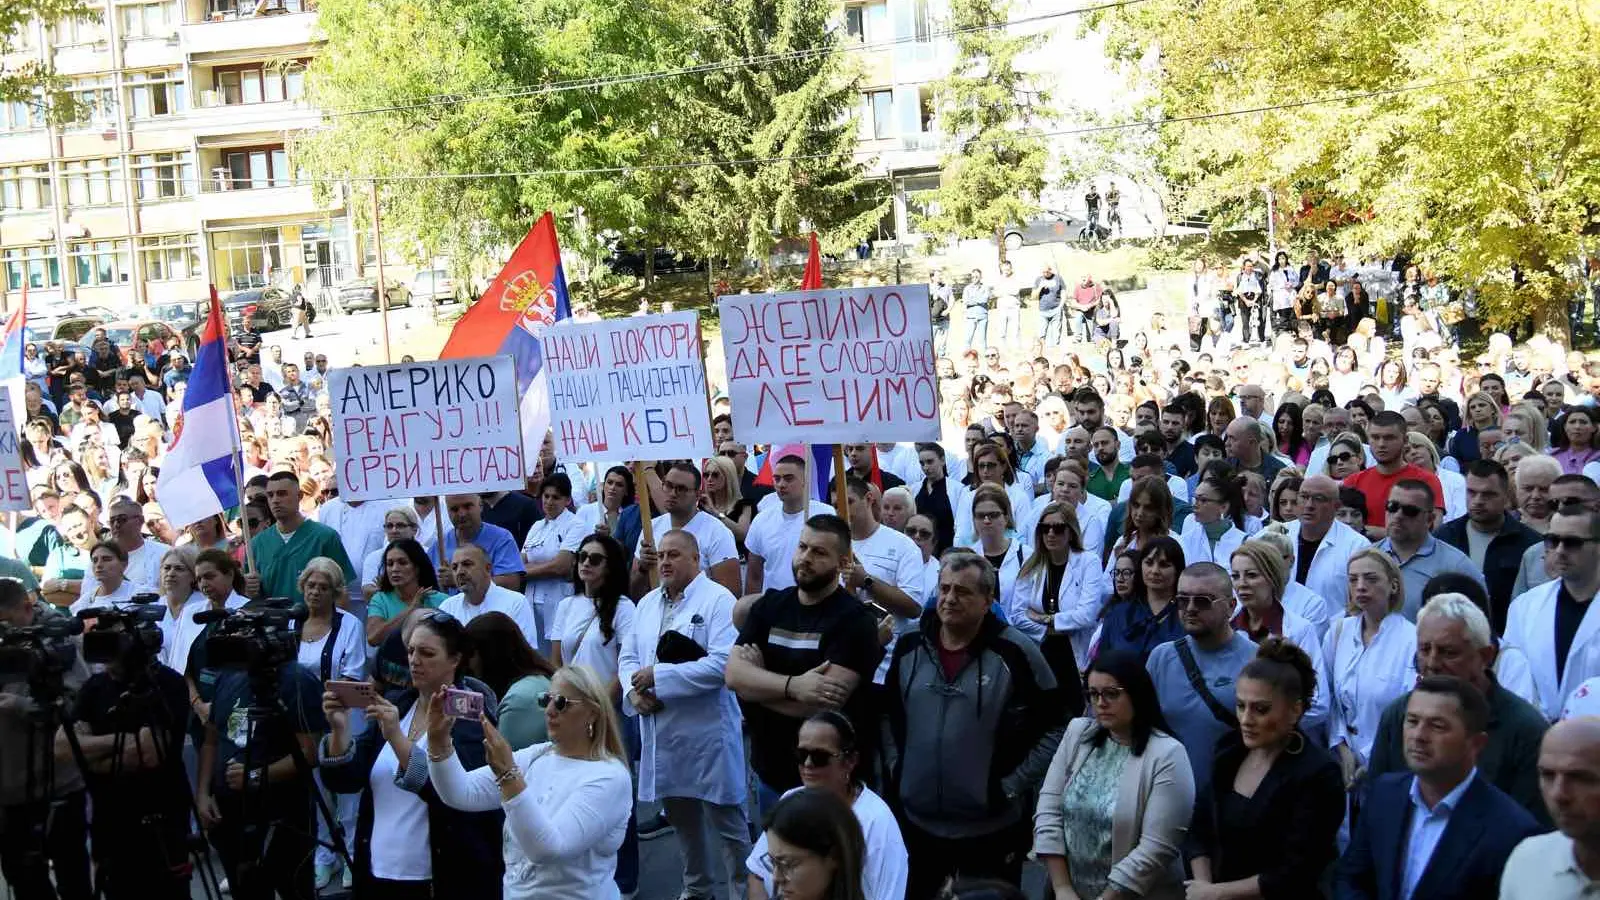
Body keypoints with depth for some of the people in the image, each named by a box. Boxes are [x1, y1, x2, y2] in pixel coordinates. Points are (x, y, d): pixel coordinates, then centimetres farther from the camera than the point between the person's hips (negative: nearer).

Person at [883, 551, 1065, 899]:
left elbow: (1054, 728, -7)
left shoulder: (1016, 654, -11)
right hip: (916, 823, 4)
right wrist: (895, 768, 7)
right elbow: (888, 714, 17)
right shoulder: (908, 648, 2)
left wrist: (1013, 787, -10)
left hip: (992, 828, -4)